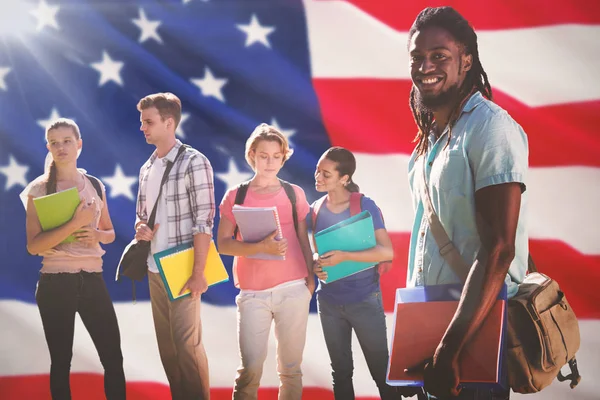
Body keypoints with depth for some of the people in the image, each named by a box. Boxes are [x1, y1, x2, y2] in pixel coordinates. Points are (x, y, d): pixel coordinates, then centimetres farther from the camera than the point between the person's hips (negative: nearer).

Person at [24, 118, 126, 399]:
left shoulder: (95, 185, 8)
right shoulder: (38, 189, -3)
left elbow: (110, 233, 18)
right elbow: (33, 245, -12)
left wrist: (96, 234, -6)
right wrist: (75, 223, -21)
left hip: (92, 280, 3)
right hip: (55, 283, -3)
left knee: (113, 356, 1)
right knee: (61, 360, 4)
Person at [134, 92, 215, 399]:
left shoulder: (193, 162, -10)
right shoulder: (147, 167, 12)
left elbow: (203, 221, -14)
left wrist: (198, 273, -18)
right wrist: (140, 228, -4)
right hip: (154, 268, 7)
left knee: (186, 342, -4)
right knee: (165, 343, 10)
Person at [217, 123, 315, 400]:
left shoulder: (294, 193, 9)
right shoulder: (235, 196, 6)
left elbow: (304, 239, 13)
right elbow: (223, 244, -1)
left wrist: (310, 276, 0)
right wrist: (260, 247, -16)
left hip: (293, 289, 1)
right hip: (253, 293, -1)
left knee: (290, 367, 3)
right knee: (250, 368, -8)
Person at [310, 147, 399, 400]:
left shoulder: (365, 206, -12)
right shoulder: (315, 209, 2)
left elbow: (387, 252, -19)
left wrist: (344, 256, -26)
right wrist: (315, 266, -9)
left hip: (365, 300, -4)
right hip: (329, 302, 4)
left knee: (381, 370, 2)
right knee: (341, 372, 14)